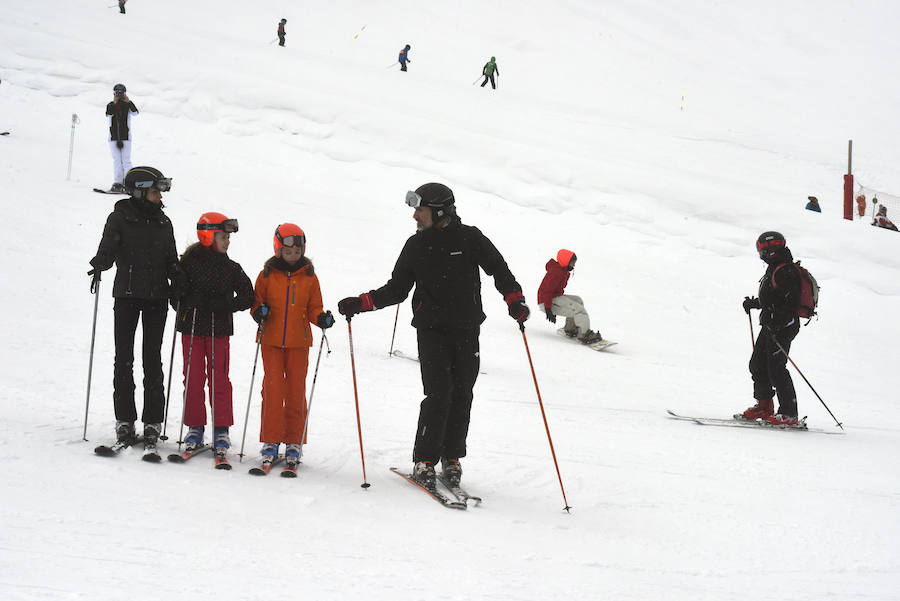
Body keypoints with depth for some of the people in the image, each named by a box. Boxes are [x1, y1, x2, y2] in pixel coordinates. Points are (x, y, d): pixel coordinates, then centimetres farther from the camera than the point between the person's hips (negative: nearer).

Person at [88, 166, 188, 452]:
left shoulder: (163, 222, 13)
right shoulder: (119, 218, 2)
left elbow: (171, 260, 16)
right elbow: (107, 248, -11)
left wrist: (178, 282, -2)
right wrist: (99, 266, -32)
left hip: (157, 298, 2)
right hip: (127, 296, -2)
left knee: (152, 358, 0)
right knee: (124, 358, 0)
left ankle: (152, 423, 2)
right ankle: (125, 420, 6)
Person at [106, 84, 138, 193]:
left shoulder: (128, 105, 3)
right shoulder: (110, 105, 6)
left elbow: (135, 113, -16)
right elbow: (108, 114, -14)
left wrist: (128, 101, -23)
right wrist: (115, 102, -21)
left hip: (126, 137, -2)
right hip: (113, 137, 2)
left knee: (126, 160, -6)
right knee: (116, 161, 2)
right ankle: (117, 183, 3)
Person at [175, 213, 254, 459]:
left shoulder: (231, 268, 4)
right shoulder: (189, 262, -1)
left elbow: (247, 297, 3)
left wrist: (223, 305, -11)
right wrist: (192, 302, -14)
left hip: (219, 329, 1)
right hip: (191, 327, -1)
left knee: (219, 380, 1)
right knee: (193, 379, 2)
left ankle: (221, 430, 8)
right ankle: (195, 427, 12)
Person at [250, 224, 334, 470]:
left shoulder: (309, 277, 7)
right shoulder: (267, 275, 5)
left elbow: (313, 308, 11)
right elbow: (257, 303, 11)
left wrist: (321, 319, -9)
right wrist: (259, 312, -11)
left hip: (299, 342, 1)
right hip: (271, 340, -1)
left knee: (296, 392, 1)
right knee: (273, 390, -6)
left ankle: (294, 443, 8)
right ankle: (271, 441, 1)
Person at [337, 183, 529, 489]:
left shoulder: (469, 239, 1)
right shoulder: (416, 246, 8)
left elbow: (499, 271, 2)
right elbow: (396, 290, 12)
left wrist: (514, 299, -16)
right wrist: (360, 303, 0)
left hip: (467, 330, 0)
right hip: (431, 330, 0)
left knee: (461, 395, 1)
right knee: (439, 393, -13)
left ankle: (452, 457, 17)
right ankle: (424, 461, -5)